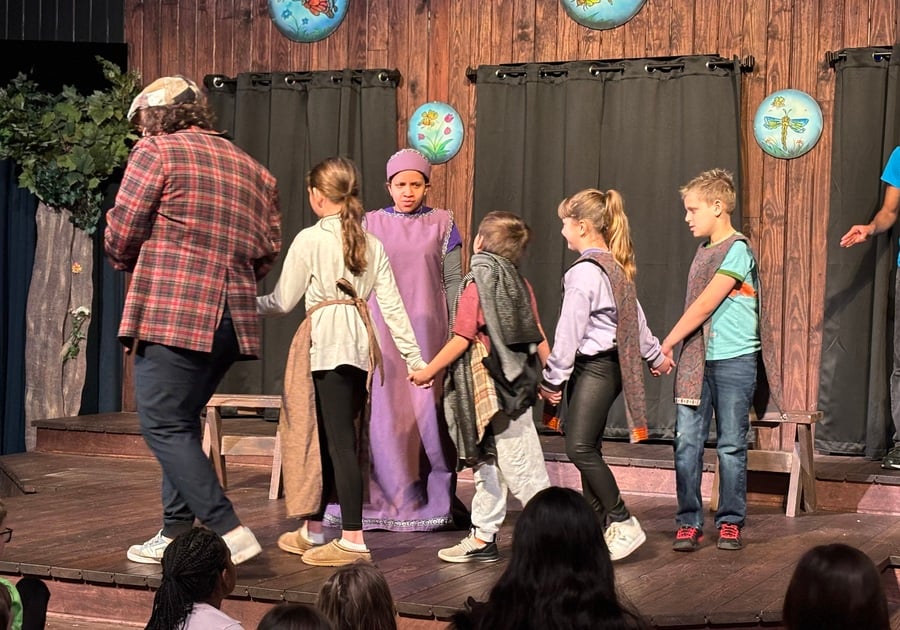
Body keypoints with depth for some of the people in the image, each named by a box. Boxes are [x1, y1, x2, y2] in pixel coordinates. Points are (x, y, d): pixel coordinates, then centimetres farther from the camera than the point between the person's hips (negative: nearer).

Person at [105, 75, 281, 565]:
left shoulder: (157, 151, -2)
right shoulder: (252, 169, 17)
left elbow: (121, 235, -4)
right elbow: (267, 248, 14)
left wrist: (129, 262, 16)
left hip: (172, 312, -7)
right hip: (231, 318, 7)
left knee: (164, 425, -3)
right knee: (181, 422, 18)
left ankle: (229, 531, -12)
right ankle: (176, 533, 20)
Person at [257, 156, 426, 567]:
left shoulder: (309, 240, -4)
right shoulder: (372, 243, 11)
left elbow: (283, 301, 0)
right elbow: (392, 304, 8)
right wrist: (413, 356, 11)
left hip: (326, 339, -6)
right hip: (361, 343, 6)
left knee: (337, 438, -7)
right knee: (342, 436, 12)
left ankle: (353, 539, -10)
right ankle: (313, 530, 23)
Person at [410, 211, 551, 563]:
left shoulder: (477, 284, -14)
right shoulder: (520, 284, 8)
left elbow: (462, 339, -15)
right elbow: (538, 337, 9)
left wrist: (429, 371, -5)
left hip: (492, 390, -8)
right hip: (514, 385, 8)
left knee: (521, 470, -4)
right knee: (487, 466, 14)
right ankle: (482, 538, 20)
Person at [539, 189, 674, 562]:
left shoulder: (585, 272, -16)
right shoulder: (616, 267, 13)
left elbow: (569, 331, -15)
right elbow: (635, 315, 23)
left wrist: (553, 378, -8)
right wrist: (654, 354, 35)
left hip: (595, 367, -10)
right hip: (605, 365, 10)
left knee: (580, 447, -13)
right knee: (588, 449, 10)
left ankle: (623, 524, -10)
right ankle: (598, 526, 13)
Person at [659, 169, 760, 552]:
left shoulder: (737, 250, -10)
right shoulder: (703, 250, 15)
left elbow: (704, 306, -14)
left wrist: (666, 345, -10)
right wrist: (676, 349, 7)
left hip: (733, 361, -6)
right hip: (695, 360, 6)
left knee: (731, 445, 3)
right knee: (686, 442, 0)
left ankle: (730, 522, 12)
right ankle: (689, 523, 5)